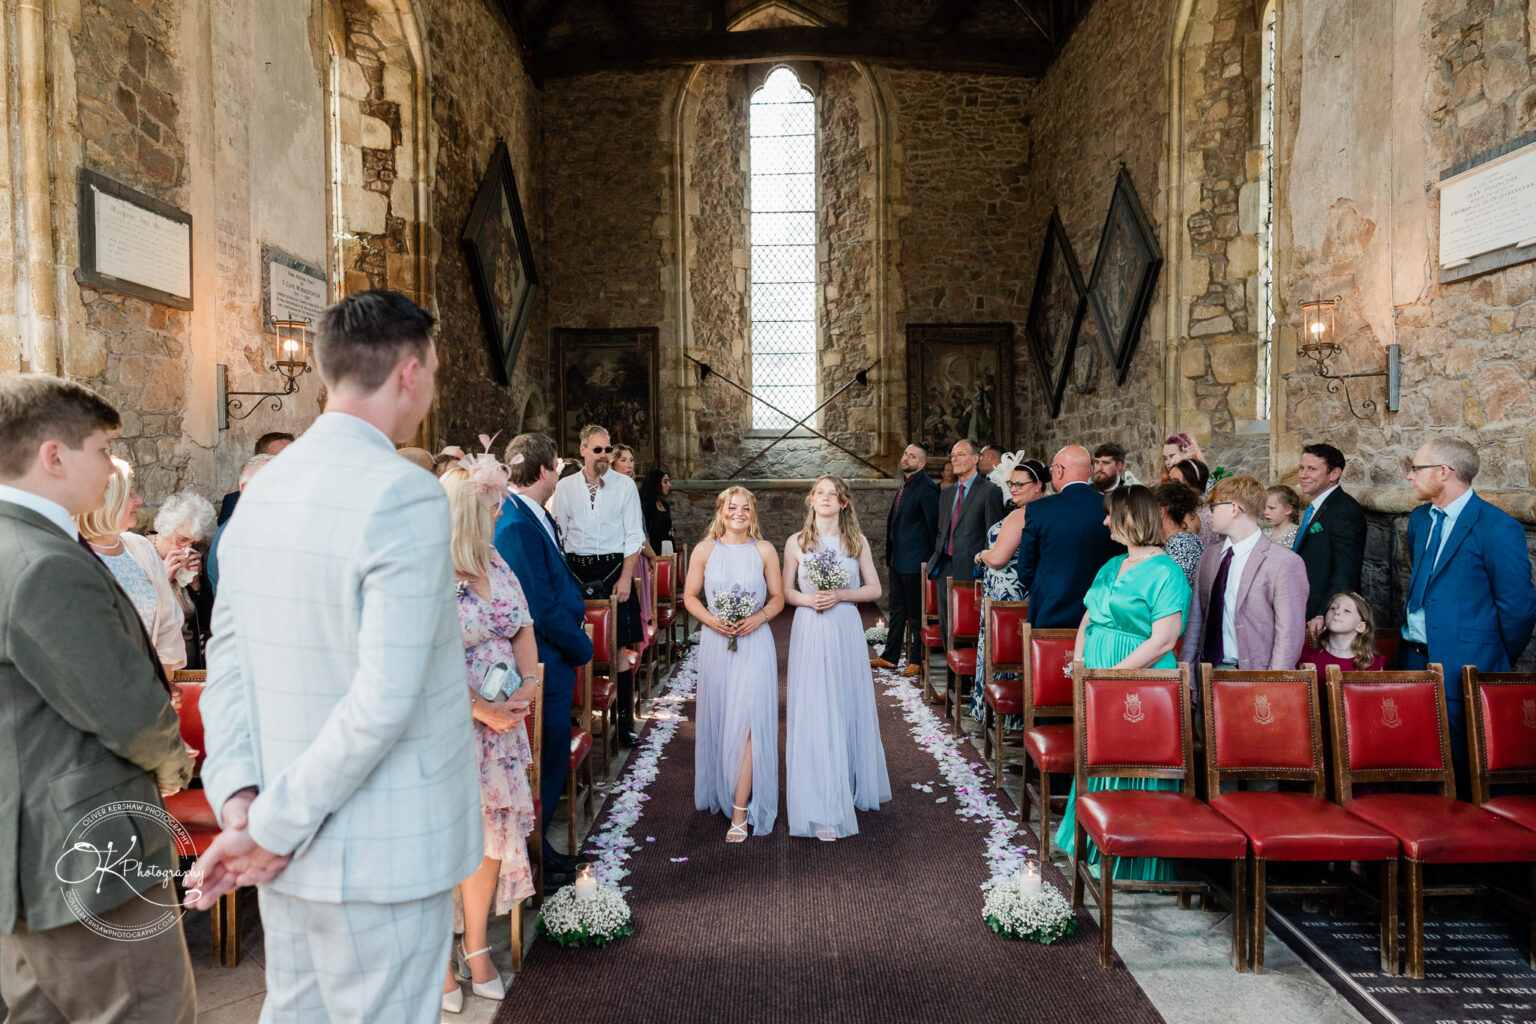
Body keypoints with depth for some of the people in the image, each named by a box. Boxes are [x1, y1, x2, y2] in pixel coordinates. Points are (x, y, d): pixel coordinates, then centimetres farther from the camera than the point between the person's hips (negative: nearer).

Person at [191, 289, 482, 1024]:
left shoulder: (261, 491, 4)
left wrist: (238, 798, -3)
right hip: (384, 853, -7)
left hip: (289, 852, 8)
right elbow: (385, 698, -25)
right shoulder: (407, 497, -21)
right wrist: (273, 828, -14)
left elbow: (227, 660, 4)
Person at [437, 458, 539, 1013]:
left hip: (501, 722, 7)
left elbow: (523, 628, 10)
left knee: (494, 832, 12)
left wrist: (529, 683, -7)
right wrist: (481, 709, -20)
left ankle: (476, 946, 31)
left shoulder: (495, 562, 7)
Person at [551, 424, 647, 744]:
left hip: (614, 568, -1)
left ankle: (625, 720, 7)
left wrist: (626, 578, -9)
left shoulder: (624, 485, 3)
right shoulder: (565, 487, 7)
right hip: (575, 570, 2)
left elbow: (634, 536, 0)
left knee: (621, 646, -1)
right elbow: (558, 535, 10)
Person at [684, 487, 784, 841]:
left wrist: (759, 617, -12)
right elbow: (690, 595, 6)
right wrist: (711, 620, -11)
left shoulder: (764, 550, 2)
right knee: (718, 719, 12)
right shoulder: (705, 550, 3)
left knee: (746, 722, -8)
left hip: (754, 643, -1)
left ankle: (741, 812, -4)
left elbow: (778, 597, 7)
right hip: (716, 643, 2)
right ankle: (721, 792, 33)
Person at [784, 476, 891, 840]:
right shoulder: (796, 543, 3)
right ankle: (822, 809, -1)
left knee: (849, 708, 9)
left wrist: (841, 595, -11)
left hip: (846, 632, 1)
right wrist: (808, 599, -12)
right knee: (814, 714, -4)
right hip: (809, 632, -1)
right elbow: (785, 591, 8)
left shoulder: (857, 541, 5)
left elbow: (874, 588, 4)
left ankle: (851, 787, 30)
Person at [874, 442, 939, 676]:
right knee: (897, 611, 17)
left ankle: (917, 662, 12)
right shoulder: (904, 485, 13)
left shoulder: (926, 487, -16)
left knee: (916, 614, 2)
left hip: (914, 561, -9)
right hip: (897, 560, 9)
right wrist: (890, 555, 17)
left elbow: (933, 523, -16)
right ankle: (890, 656, 27)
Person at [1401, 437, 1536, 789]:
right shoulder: (1420, 519, 10)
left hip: (1464, 667, -7)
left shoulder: (1498, 528, -14)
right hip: (1416, 656, 7)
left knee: (1466, 769, 2)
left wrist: (1501, 663, -1)